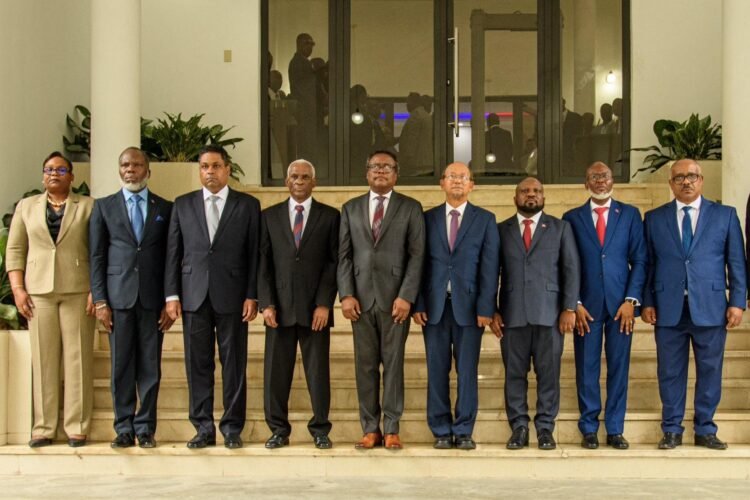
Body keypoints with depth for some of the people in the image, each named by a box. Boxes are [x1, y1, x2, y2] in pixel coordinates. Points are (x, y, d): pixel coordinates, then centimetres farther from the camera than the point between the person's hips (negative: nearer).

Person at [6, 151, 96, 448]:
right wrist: (18, 289, -1)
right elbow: (15, 251, 10)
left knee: (78, 358, -2)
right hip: (39, 290, 2)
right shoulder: (26, 207, 13)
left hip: (77, 290, -2)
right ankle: (43, 428, 6)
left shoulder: (88, 207, 7)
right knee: (43, 359, 2)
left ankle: (77, 427, 2)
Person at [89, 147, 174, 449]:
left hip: (152, 299, 0)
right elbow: (96, 257, 5)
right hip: (118, 297, 0)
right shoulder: (104, 207, 8)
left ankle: (145, 428, 11)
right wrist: (100, 301, -3)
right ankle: (124, 428, 12)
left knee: (150, 366, 3)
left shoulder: (165, 208, 9)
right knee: (121, 365, 3)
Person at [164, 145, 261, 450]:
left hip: (232, 296, -2)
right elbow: (173, 252, 8)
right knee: (198, 364, 4)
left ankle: (232, 428, 10)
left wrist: (252, 296, -5)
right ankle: (204, 428, 12)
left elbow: (254, 253, 2)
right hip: (194, 296, 2)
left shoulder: (248, 205, 6)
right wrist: (172, 294, 1)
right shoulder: (183, 205, 11)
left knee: (234, 364, 2)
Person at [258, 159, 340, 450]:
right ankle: (279, 430, 14)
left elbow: (334, 262, 1)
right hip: (279, 307, 1)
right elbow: (263, 262, 7)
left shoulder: (330, 216, 6)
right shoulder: (270, 216, 11)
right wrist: (266, 303, -3)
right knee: (276, 371, 3)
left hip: (315, 308, -1)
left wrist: (324, 304, -8)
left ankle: (320, 430, 12)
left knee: (318, 371, 2)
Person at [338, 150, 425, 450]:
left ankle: (391, 429, 7)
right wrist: (346, 295, -3)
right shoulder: (351, 209, 13)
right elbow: (344, 255, 8)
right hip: (361, 298, 2)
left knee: (393, 363, 0)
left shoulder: (411, 208, 5)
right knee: (365, 365, 4)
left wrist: (406, 296, -11)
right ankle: (370, 429, 10)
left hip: (395, 298, -2)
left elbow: (416, 256, -1)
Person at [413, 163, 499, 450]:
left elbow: (489, 267, 0)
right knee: (437, 371, 3)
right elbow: (419, 264, 6)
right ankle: (441, 432, 10)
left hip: (469, 306, -1)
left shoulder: (485, 220, 7)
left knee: (468, 371, 0)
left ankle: (464, 432, 8)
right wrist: (418, 305, -3)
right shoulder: (427, 219, 10)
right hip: (434, 306, 1)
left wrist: (486, 308, -7)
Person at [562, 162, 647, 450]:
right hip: (586, 306, 0)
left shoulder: (629, 215, 8)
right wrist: (574, 304, -4)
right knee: (587, 370, 2)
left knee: (619, 368, 3)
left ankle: (615, 430, 12)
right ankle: (589, 429, 12)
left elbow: (639, 260, 4)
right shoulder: (572, 218, 7)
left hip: (621, 304, 0)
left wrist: (631, 300, -5)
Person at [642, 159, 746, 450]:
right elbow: (648, 264, 8)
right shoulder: (654, 218, 9)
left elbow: (737, 262, 5)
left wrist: (737, 302, -1)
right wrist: (647, 302, 1)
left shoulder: (725, 215, 7)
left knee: (710, 371, 5)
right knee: (670, 372, 5)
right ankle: (672, 430, 16)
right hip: (669, 309, 0)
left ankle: (705, 431, 17)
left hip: (710, 308, 0)